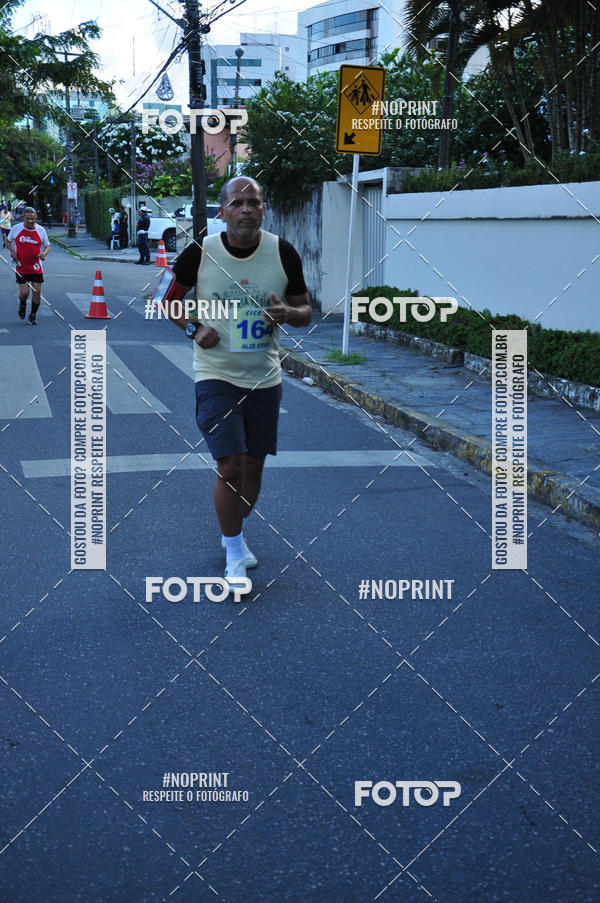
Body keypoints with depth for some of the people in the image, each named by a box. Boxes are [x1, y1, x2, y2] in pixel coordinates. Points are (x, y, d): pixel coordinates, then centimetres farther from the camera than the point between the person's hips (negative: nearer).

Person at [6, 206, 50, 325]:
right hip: (21, 267, -1)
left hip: (36, 268, 1)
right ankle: (22, 305, 29)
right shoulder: (16, 228, -4)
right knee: (24, 292, -8)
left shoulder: (41, 230, -2)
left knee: (37, 293, -1)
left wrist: (44, 253, -13)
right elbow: (8, 241, 12)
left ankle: (33, 316, 20)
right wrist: (12, 251, -8)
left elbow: (47, 246, 9)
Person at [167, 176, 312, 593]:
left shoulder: (284, 253, -6)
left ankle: (236, 534, 38)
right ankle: (234, 554, 7)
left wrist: (288, 313, -19)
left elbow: (305, 310, 4)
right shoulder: (200, 253, -10)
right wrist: (194, 327, -14)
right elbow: (169, 299, 4)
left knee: (254, 465, 13)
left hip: (265, 378, 3)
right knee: (230, 466, -10)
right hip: (216, 376, -3)